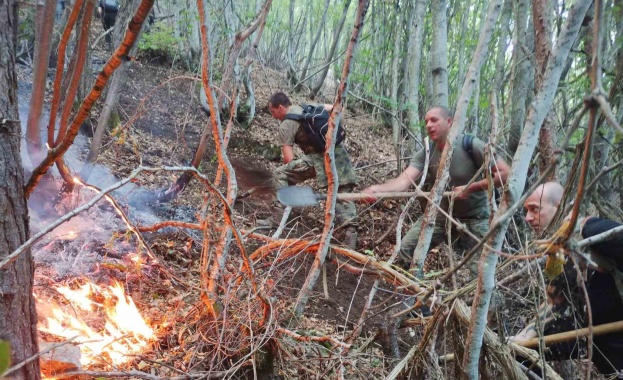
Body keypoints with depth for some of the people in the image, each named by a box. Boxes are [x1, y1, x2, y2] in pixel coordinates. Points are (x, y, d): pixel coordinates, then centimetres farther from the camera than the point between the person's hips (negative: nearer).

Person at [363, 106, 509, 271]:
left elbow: (505, 173, -19)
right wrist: (377, 188, -47)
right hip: (440, 213, 3)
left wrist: (470, 188, -27)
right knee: (406, 249, -5)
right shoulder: (425, 153, -12)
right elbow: (404, 180, -28)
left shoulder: (470, 145, -20)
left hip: (474, 216, -3)